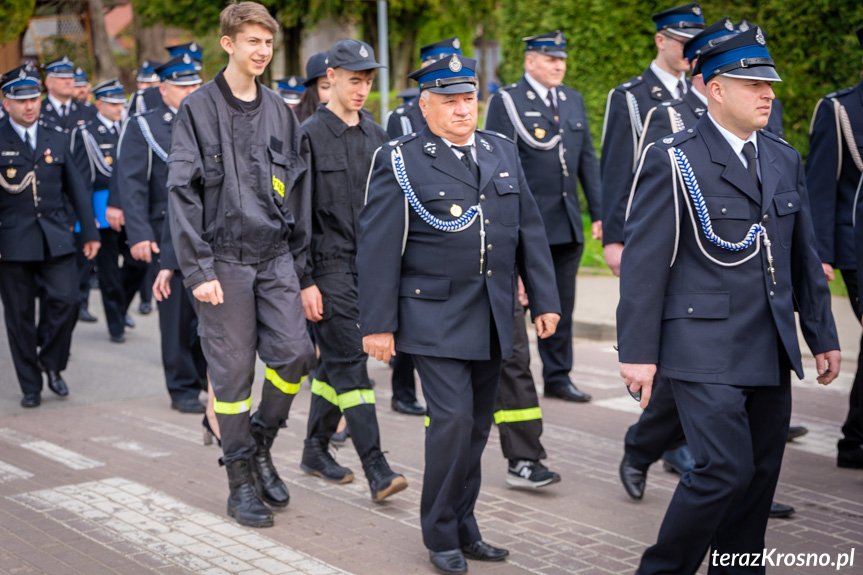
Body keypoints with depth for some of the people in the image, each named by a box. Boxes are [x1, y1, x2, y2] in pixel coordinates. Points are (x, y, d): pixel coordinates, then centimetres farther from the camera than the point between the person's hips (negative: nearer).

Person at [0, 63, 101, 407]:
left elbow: (76, 189, 15)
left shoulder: (57, 140, 12)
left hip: (55, 238, 2)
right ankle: (30, 385, 15)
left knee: (66, 300, -10)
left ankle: (52, 364, 14)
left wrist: (90, 232, 12)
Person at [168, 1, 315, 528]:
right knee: (233, 371, 1)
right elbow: (182, 192, -8)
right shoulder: (199, 110, -3)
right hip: (225, 260, -4)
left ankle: (261, 443, 19)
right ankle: (242, 480, 14)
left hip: (275, 255, 4)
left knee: (294, 353, -6)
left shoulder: (279, 111, 10)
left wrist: (299, 262, 9)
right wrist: (199, 269, -13)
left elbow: (299, 189, 13)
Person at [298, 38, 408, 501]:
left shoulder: (376, 136, 12)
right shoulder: (309, 135, -7)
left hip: (369, 267, 6)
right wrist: (305, 281, -13)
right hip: (329, 267, -6)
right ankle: (376, 470, -10)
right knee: (350, 363, -9)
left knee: (334, 361, 14)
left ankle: (316, 449, 27)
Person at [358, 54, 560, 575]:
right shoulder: (400, 161, -6)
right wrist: (378, 325, -11)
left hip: (493, 320, 5)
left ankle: (465, 529, 25)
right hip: (435, 317, -5)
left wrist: (545, 300, 9)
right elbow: (378, 248, -8)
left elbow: (530, 231, 12)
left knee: (478, 425, 11)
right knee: (453, 420, -11)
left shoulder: (504, 153, 10)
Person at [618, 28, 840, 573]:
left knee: (761, 474, 9)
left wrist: (823, 335, 16)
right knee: (726, 470, -13)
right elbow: (643, 262, -9)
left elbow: (804, 257, 18)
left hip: (771, 353, 7)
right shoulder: (671, 161, -7)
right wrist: (638, 352, -12)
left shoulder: (785, 159, 13)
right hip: (705, 349, -7)